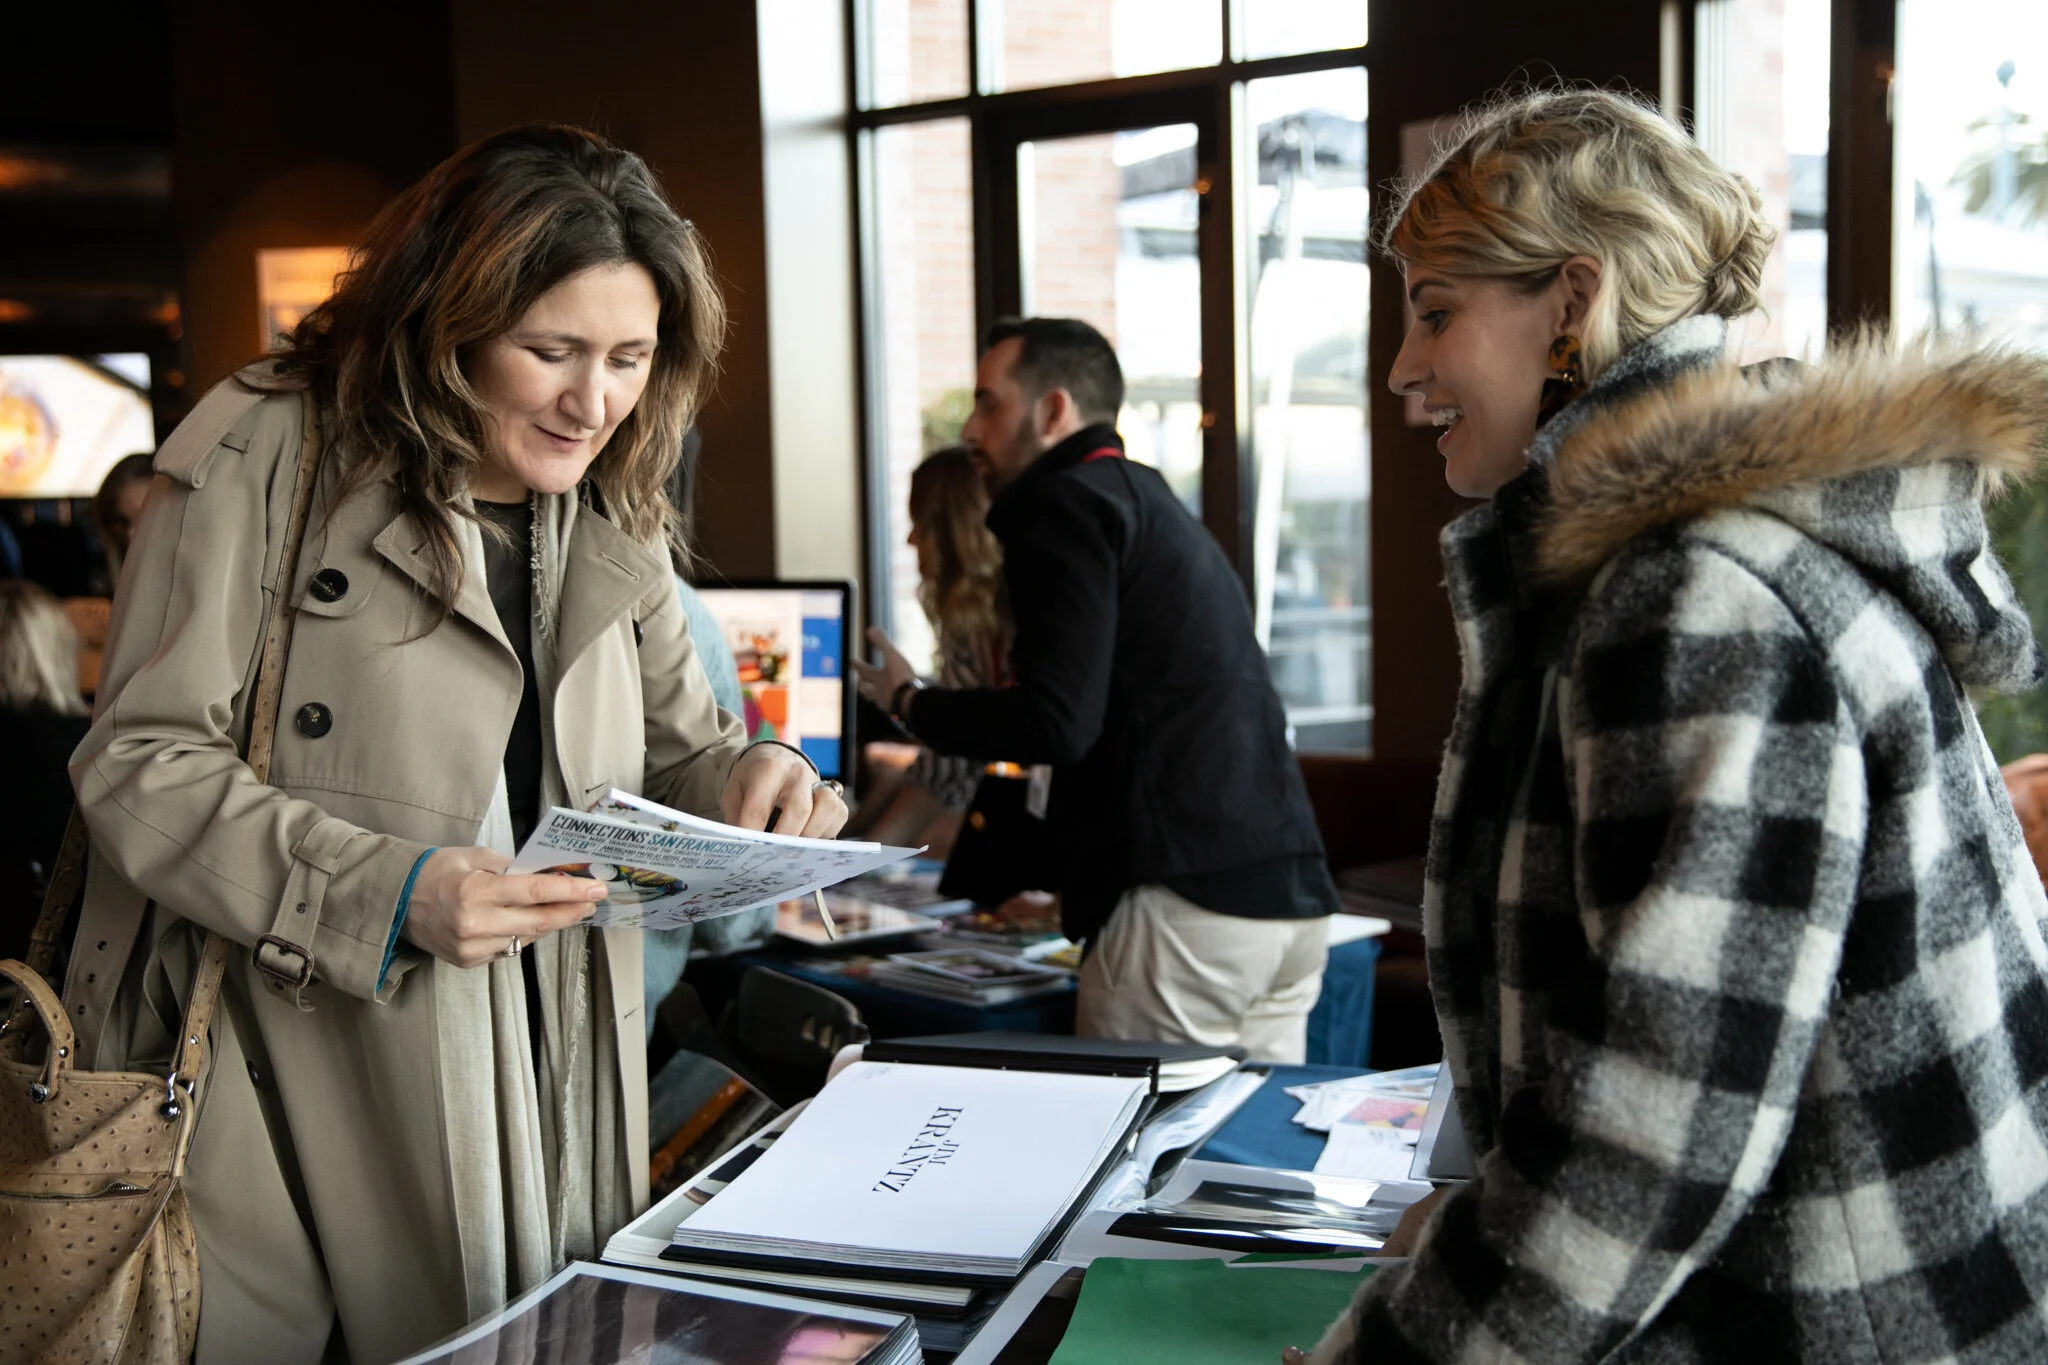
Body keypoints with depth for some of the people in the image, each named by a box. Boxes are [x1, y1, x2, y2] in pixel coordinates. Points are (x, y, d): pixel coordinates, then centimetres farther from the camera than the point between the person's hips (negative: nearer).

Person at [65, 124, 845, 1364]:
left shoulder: (613, 516, 12)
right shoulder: (268, 453, -9)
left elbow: (678, 747, 16)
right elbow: (142, 766, -11)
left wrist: (751, 776, -8)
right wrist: (387, 895, -24)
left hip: (547, 1063, 5)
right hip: (285, 1067, -5)